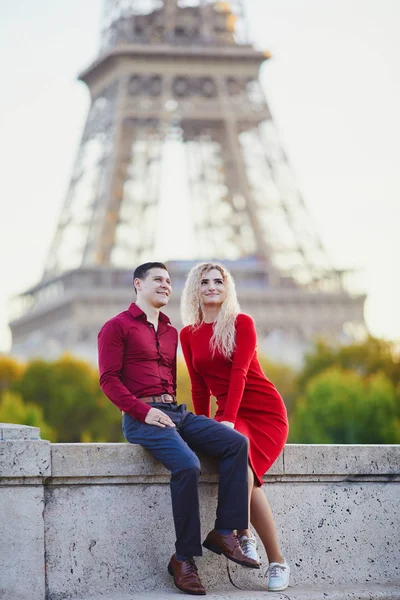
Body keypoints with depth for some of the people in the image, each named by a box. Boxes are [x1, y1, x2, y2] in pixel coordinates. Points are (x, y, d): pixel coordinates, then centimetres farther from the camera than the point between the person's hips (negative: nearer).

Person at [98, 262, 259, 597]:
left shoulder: (170, 332, 25)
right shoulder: (118, 327, 4)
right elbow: (109, 379, -5)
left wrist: (172, 410, 8)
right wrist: (143, 411, -16)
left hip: (176, 412, 7)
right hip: (141, 416, -7)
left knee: (236, 443, -14)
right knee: (187, 465, -31)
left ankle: (224, 533, -16)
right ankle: (184, 559, -22)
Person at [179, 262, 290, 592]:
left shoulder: (242, 323, -3)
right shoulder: (189, 334, 9)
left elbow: (239, 373, -14)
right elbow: (199, 387, 13)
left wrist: (228, 421, -24)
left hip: (264, 410, -3)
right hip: (227, 414, 3)